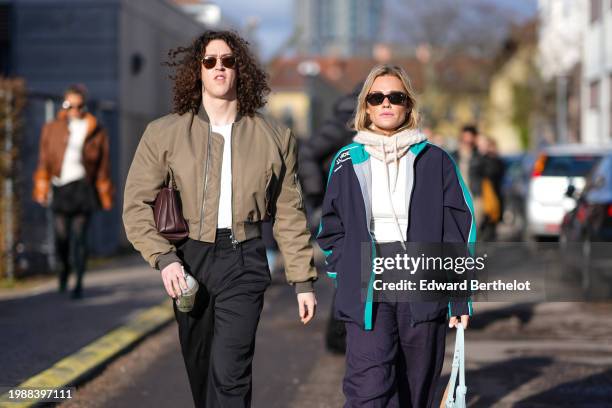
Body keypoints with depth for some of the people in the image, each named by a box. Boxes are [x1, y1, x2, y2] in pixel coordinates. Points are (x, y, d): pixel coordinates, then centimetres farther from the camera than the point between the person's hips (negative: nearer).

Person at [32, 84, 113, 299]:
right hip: (60, 188, 1)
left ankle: (79, 283, 3)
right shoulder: (52, 128, 11)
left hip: (83, 187, -1)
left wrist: (105, 196, 4)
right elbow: (44, 160, 11)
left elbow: (103, 166, 8)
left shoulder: (96, 131, 7)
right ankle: (65, 266, 29)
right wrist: (41, 190, 5)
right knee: (61, 236, -4)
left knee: (79, 237, -6)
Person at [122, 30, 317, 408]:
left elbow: (290, 214, 8)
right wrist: (164, 258, -14)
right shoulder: (165, 133, 2)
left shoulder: (275, 137, 5)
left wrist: (303, 281, 7)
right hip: (188, 260, 2)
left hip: (244, 262, -1)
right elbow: (137, 204, 0)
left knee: (230, 375, -14)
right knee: (200, 373, 11)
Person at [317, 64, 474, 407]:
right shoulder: (348, 163, 9)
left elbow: (459, 230, 5)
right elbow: (332, 229, 18)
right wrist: (345, 274, 5)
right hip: (367, 297, 0)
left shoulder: (435, 161, 5)